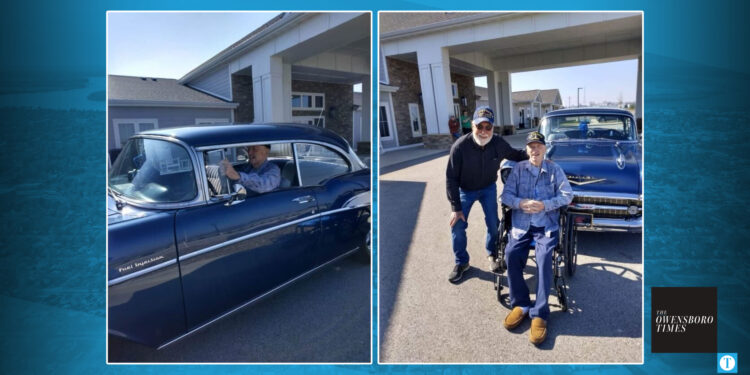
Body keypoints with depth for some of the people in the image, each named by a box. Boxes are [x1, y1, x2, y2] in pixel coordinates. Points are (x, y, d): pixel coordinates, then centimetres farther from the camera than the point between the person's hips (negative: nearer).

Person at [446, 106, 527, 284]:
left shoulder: (498, 143, -21)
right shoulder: (460, 146, -31)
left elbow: (515, 155, 2)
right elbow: (451, 178, -23)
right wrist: (456, 208, -22)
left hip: (488, 188, 2)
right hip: (465, 190, -2)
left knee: (493, 224, 2)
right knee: (457, 226, -4)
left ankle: (492, 254, 30)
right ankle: (461, 262, 16)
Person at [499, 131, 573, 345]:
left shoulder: (554, 169, 9)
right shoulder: (518, 169, 10)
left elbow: (567, 195, 2)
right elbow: (505, 195, 4)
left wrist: (544, 205, -14)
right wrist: (522, 203, -16)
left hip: (547, 225, -1)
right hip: (521, 223, 1)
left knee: (544, 258, -28)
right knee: (511, 255, -26)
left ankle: (539, 314, -22)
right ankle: (520, 304, -9)